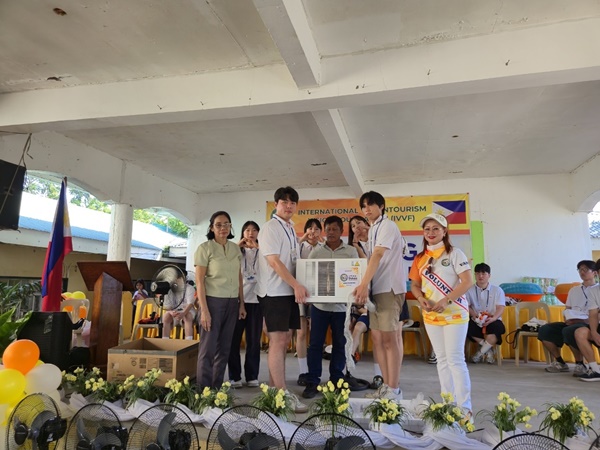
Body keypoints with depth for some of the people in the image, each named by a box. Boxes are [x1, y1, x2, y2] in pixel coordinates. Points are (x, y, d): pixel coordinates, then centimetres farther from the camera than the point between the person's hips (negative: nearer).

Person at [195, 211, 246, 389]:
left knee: (224, 348, 10)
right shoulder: (205, 248, -5)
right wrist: (204, 309, -15)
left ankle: (217, 388, 21)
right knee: (208, 348, -2)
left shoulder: (235, 249, 10)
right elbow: (199, 281, -9)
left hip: (232, 302, 5)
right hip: (213, 300, -5)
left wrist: (241, 304, 10)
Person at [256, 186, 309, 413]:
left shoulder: (291, 229, 17)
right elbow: (274, 261, -17)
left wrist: (296, 287, 10)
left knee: (284, 339, 11)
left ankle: (273, 387, 21)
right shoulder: (270, 228, -9)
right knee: (277, 341, -6)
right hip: (274, 291, -9)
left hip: (289, 291, 9)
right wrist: (297, 285, -21)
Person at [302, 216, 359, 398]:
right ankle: (312, 382, 14)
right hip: (319, 304, 0)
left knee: (339, 344, 10)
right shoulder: (316, 251, 6)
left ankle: (337, 382, 24)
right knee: (315, 343, 4)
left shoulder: (351, 251, 4)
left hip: (341, 305, 0)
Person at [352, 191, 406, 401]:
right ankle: (386, 386, 19)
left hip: (389, 288, -9)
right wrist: (366, 287, 13)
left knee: (390, 338, -5)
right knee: (377, 338, 10)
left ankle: (394, 390, 4)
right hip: (376, 288, 9)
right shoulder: (373, 229, 18)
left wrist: (363, 284, -33)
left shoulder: (387, 226, -10)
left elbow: (378, 256, -23)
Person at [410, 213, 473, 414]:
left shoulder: (454, 253, -5)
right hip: (431, 314, 5)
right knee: (442, 359, 11)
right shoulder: (420, 258, 9)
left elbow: (467, 281, -12)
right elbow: (415, 285, 12)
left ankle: (465, 406, 1)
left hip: (454, 313, -5)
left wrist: (445, 300, -21)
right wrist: (421, 299, -10)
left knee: (455, 359, -7)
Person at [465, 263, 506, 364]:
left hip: (493, 320, 0)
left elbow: (500, 308, -3)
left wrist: (493, 318, -23)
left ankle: (481, 352, -14)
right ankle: (489, 349, -11)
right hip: (476, 321, 1)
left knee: (497, 327, -36)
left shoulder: (497, 290, 7)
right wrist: (474, 315, -20)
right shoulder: (469, 290, 9)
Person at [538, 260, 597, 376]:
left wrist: (583, 320, -19)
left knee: (569, 331, -38)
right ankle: (560, 362, -2)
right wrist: (568, 319, -2)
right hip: (571, 323, 6)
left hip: (588, 324, -6)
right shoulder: (573, 290, 23)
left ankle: (580, 364, -16)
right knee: (544, 330, -16)